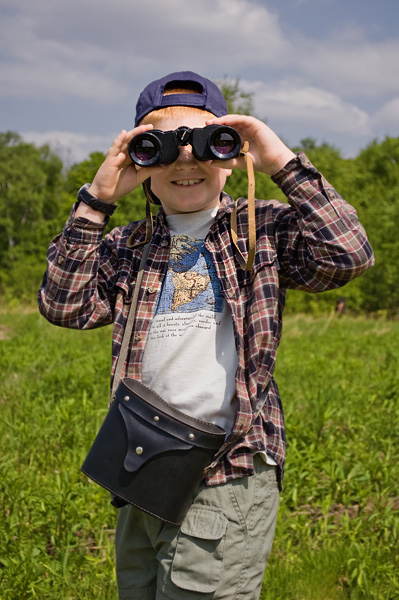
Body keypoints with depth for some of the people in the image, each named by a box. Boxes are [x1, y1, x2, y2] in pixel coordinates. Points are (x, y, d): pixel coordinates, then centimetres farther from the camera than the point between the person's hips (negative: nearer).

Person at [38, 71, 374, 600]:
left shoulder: (265, 231, 2)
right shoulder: (126, 247, 11)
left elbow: (349, 256, -14)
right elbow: (63, 306, -2)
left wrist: (284, 163, -14)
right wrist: (97, 199, -7)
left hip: (228, 483, -4)